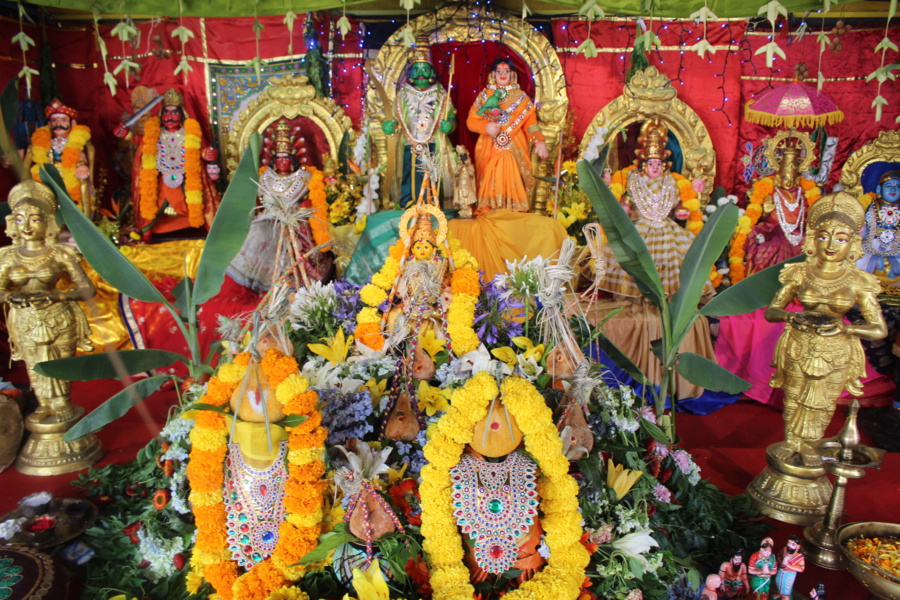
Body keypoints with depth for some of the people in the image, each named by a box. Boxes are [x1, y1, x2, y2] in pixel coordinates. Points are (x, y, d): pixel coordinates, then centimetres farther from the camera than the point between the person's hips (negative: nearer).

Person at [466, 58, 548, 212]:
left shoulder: (521, 97, 11)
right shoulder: (484, 95, 11)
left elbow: (530, 122, 1)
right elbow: (471, 121, 5)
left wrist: (539, 141, -15)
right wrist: (485, 127, -16)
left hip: (514, 150, 0)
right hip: (490, 150, 0)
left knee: (512, 182, -5)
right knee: (491, 182, -5)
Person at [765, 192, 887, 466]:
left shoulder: (858, 282, -9)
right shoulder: (800, 274, -7)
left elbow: (879, 329, -7)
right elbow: (770, 311, -3)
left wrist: (844, 327, -24)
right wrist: (793, 317, -23)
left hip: (836, 353, 0)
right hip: (798, 348, 0)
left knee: (821, 403, 15)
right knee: (793, 399, 15)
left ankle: (809, 445, 37)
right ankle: (790, 441, 36)